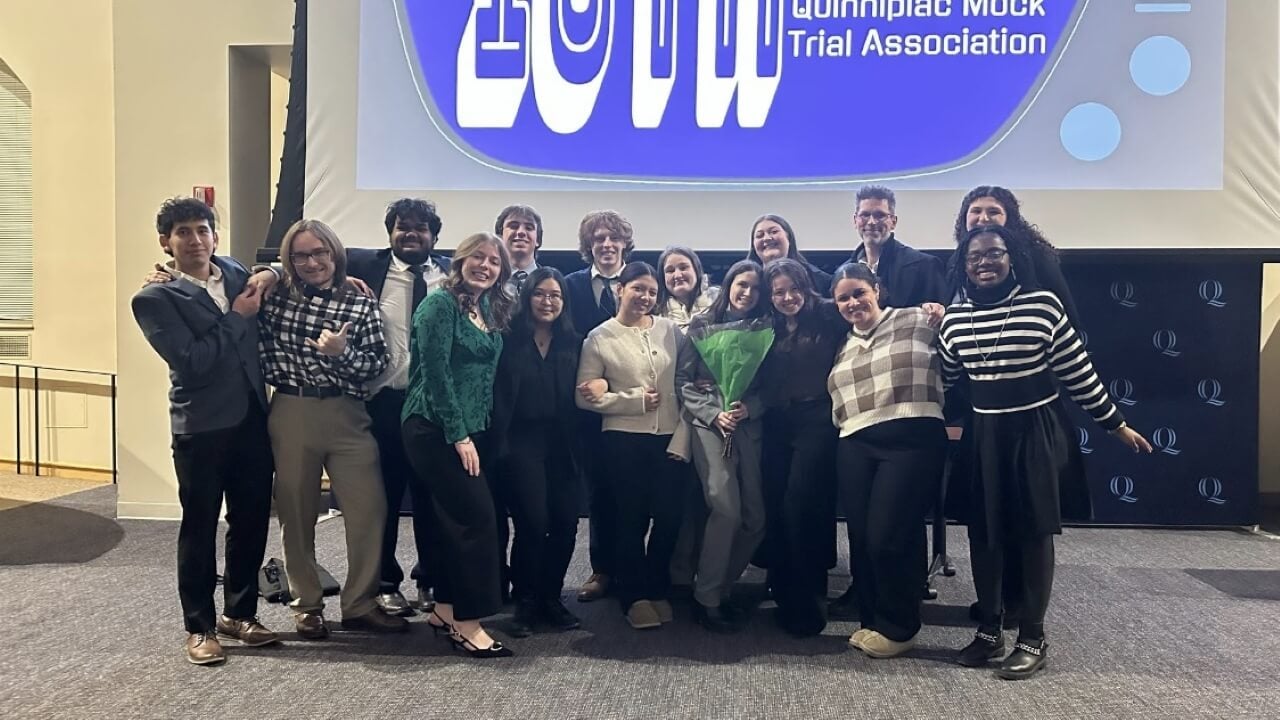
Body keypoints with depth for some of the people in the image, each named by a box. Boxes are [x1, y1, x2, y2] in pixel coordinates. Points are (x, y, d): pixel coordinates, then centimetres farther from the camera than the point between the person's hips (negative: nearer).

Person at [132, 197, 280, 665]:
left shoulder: (236, 273, 9)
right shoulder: (154, 299, -7)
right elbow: (191, 361, -18)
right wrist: (236, 316, -13)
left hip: (252, 418, 5)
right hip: (202, 426, -5)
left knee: (252, 521, 12)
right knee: (200, 528, 7)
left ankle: (239, 614, 28)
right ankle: (200, 627, 21)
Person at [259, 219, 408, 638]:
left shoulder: (361, 305, 1)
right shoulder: (276, 298, 4)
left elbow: (378, 365, -3)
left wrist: (343, 353, -17)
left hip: (347, 415, 0)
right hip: (291, 413, 1)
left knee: (369, 509, -3)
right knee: (296, 512, 9)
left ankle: (360, 604, 13)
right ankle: (306, 605, 24)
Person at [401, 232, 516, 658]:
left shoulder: (493, 312, 14)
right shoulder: (440, 303, -9)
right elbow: (436, 372, -15)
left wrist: (475, 432, 9)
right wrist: (458, 434, -16)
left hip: (472, 431, 8)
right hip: (436, 429, -8)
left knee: (455, 520, 11)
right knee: (478, 517, -12)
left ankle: (445, 611, 22)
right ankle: (468, 623, -4)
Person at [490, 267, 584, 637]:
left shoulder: (572, 343, 11)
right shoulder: (511, 340, 1)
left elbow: (577, 395, 14)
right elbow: (499, 397, -4)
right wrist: (500, 445, -11)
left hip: (561, 444, 4)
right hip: (522, 442, -3)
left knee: (566, 522, 0)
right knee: (533, 523, -8)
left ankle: (551, 596, 20)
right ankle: (526, 601, 11)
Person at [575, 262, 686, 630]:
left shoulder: (671, 330, 5)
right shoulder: (600, 337, -1)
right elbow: (585, 397, -5)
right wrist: (636, 400, -10)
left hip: (670, 436, 2)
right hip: (625, 439, -2)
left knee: (669, 517, 5)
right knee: (631, 518, 6)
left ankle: (658, 590, 27)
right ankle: (634, 596, 22)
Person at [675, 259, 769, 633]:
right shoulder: (702, 324, 4)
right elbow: (682, 380, 1)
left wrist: (749, 408, -9)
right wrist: (713, 414, -11)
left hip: (749, 425, 4)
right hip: (709, 424, -4)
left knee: (755, 518, 0)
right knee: (726, 510, -17)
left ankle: (720, 587, 19)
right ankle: (707, 598, -3)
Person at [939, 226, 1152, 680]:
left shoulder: (1043, 305, -9)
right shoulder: (954, 318, 2)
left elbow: (1078, 372, -2)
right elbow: (946, 378, 15)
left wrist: (1115, 424, 3)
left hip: (1037, 431, -3)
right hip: (982, 435, 4)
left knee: (1034, 531, 4)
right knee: (983, 532, 8)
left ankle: (1033, 639, 17)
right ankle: (989, 632, 24)